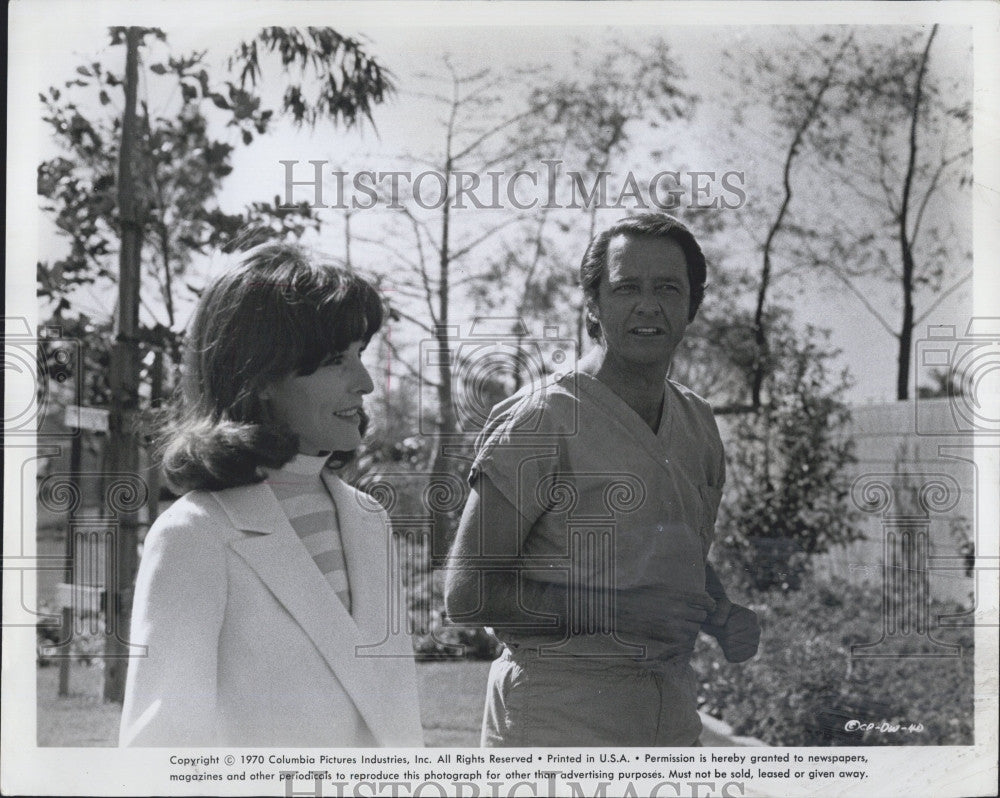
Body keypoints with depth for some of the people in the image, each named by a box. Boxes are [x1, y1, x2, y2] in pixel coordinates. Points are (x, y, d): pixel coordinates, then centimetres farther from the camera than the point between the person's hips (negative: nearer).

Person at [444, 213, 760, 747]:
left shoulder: (698, 423, 11)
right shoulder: (540, 418, -11)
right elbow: (466, 592, -14)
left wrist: (723, 618, 3)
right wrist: (618, 609, -20)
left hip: (672, 712, 7)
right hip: (555, 717, -6)